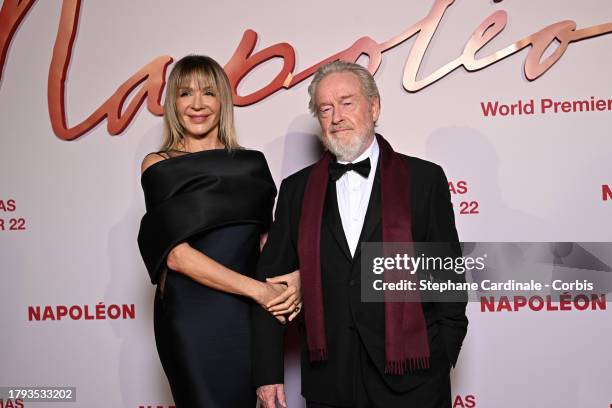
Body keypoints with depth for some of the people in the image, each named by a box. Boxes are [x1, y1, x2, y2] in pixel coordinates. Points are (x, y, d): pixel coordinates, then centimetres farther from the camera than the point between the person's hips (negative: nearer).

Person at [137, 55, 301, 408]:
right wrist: (258, 289, -15)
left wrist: (295, 275, -9)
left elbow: (266, 238, 13)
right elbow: (175, 255, -10)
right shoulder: (159, 166, 0)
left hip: (247, 315, 4)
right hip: (190, 316, -3)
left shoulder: (251, 163, 10)